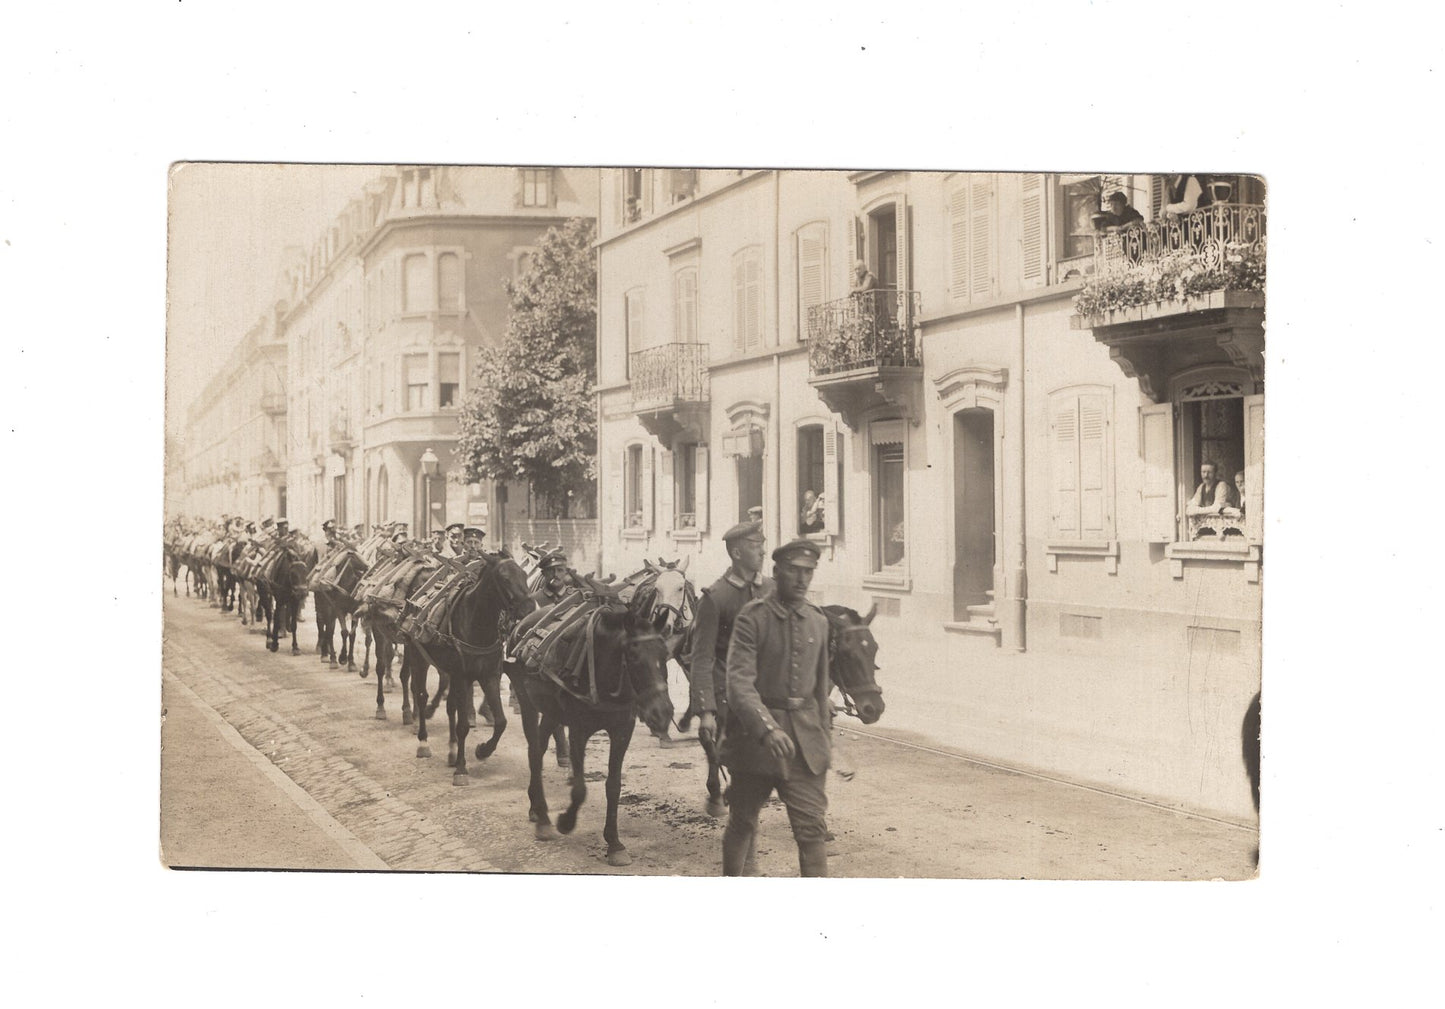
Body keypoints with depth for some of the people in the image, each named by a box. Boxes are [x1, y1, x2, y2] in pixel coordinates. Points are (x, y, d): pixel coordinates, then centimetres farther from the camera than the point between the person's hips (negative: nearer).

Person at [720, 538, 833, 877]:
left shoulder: (818, 621, 7)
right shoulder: (752, 618, -11)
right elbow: (739, 681, -20)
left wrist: (825, 735, 15)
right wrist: (767, 728, -32)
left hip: (806, 736, 4)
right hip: (756, 732, -3)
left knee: (813, 826, -3)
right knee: (743, 821, 13)